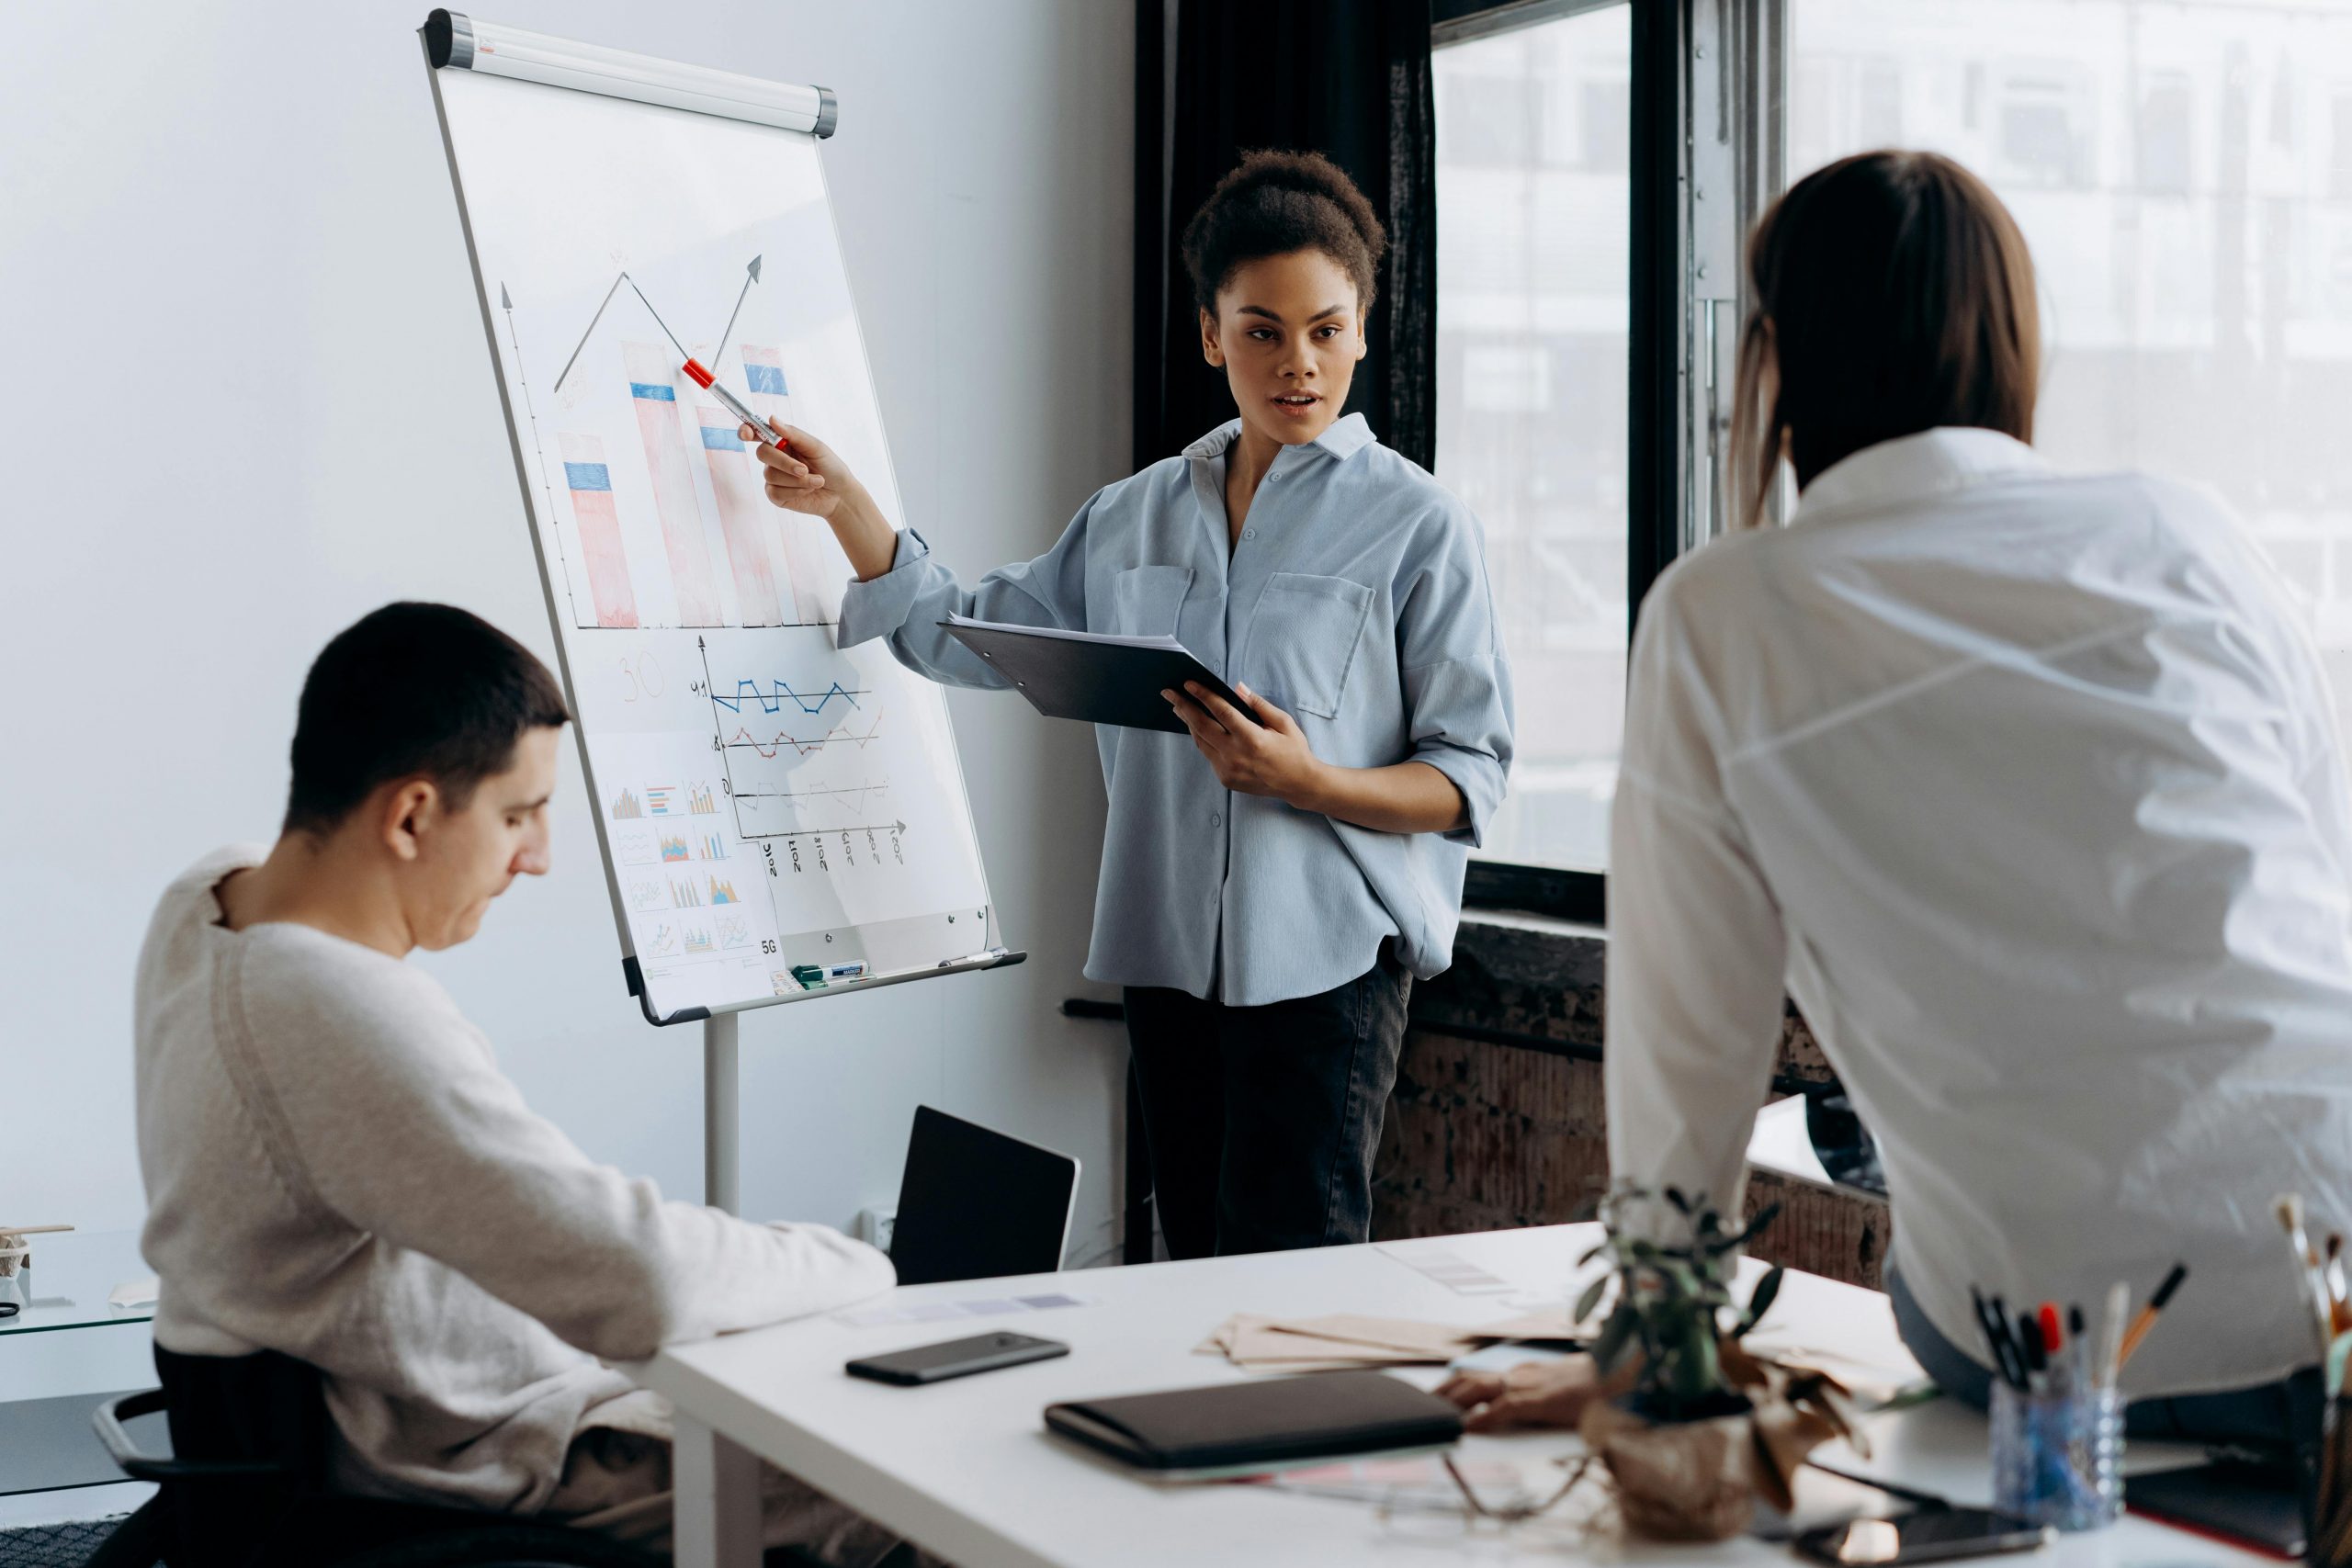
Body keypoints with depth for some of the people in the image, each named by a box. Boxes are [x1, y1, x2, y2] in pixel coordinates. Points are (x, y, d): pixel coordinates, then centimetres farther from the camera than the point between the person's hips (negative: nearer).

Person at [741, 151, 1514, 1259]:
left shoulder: (1417, 525, -2)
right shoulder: (1135, 516, 13)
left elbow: (1470, 778, -4)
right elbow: (967, 636, 20)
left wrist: (1315, 784, -20)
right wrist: (842, 502, 11)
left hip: (1328, 954, -5)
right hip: (1168, 948, 5)